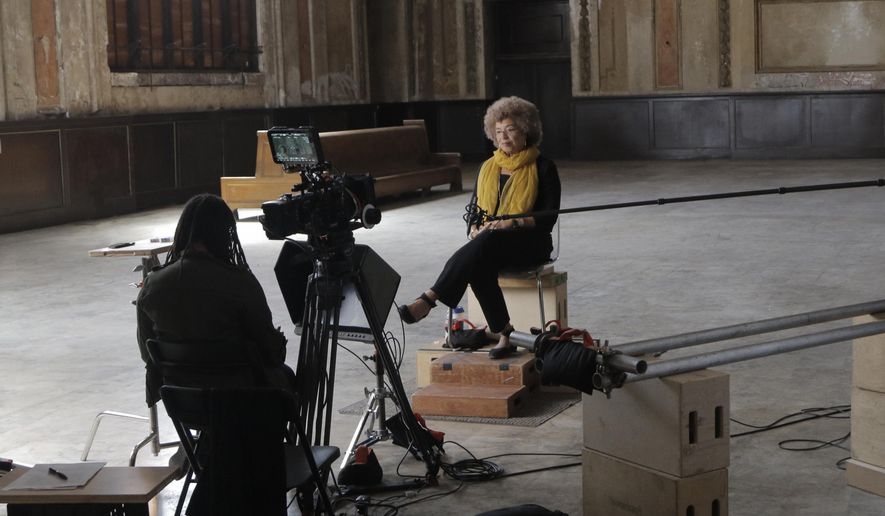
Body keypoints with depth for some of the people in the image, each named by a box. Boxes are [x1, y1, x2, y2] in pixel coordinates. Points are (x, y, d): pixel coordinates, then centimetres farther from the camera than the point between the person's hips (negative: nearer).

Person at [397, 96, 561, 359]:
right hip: (488, 244, 4)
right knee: (478, 266, -35)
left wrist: (513, 223, -19)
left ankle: (428, 299, -46)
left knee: (486, 242, -38)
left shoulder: (543, 168, 3)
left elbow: (548, 218, -4)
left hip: (529, 242, -4)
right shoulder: (488, 167, 18)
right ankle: (502, 335, -35)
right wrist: (475, 228, -6)